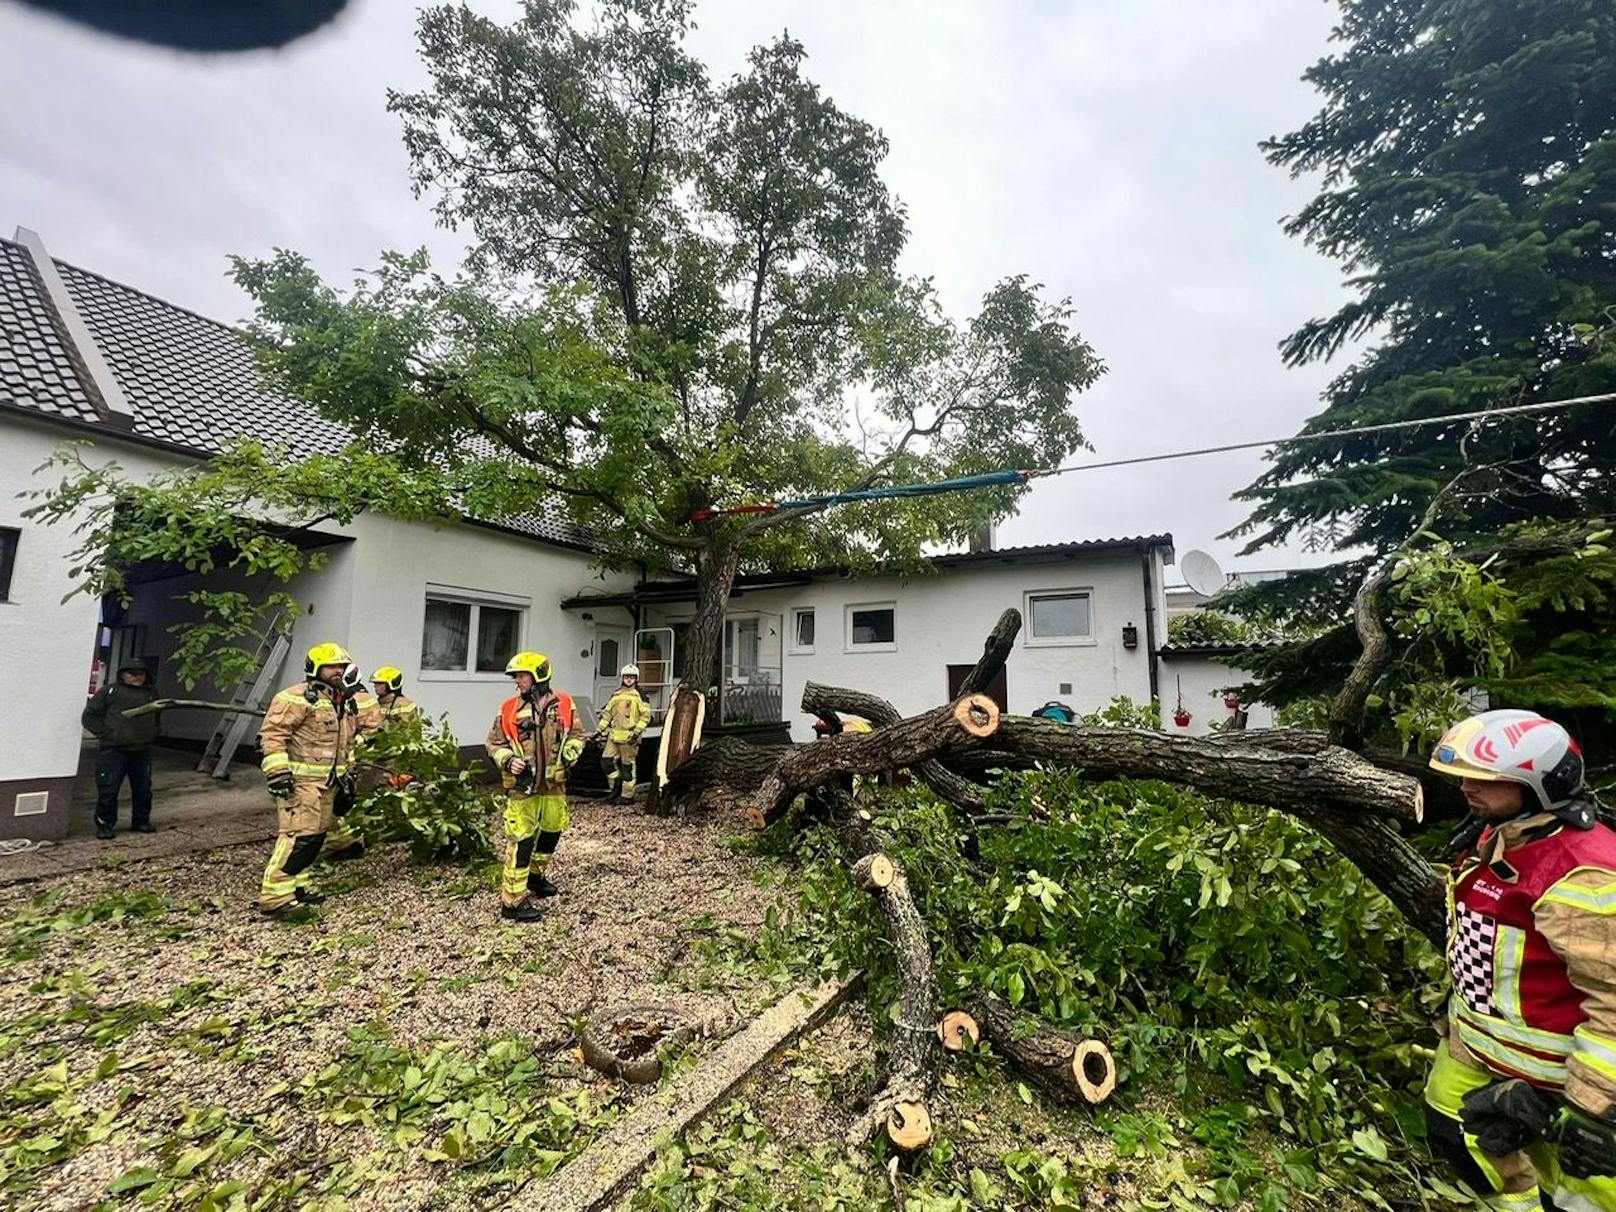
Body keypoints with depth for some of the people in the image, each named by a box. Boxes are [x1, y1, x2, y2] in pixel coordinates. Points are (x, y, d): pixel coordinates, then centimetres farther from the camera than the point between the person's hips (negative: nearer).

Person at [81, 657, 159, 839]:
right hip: (113, 751, -4)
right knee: (108, 790, -1)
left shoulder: (152, 693, 12)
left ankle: (141, 821, 23)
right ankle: (105, 825, 11)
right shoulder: (110, 692, -3)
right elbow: (89, 716, -1)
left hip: (142, 751, 4)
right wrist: (105, 734, -8)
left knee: (143, 788, 11)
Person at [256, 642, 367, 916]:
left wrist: (346, 773, 26)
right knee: (300, 835, -13)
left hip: (327, 782, 9)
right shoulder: (299, 698, -12)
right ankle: (275, 896, -7)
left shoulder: (345, 704, 15)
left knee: (317, 834, 14)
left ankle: (295, 884, 26)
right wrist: (278, 771, -21)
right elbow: (272, 733, -17)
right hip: (301, 781, -9)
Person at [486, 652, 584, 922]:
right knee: (520, 841, -3)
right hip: (522, 784, -3)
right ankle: (512, 901, 7)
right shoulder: (509, 709, -4)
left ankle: (536, 875, 44)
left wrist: (570, 753, -10)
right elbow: (494, 743, 3)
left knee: (552, 831, 19)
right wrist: (509, 760, -14)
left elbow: (576, 734, 8)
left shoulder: (564, 704, -2)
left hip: (554, 782, 4)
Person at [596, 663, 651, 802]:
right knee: (606, 759, 1)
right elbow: (607, 713, 20)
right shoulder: (616, 694, 14)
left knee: (627, 765, 0)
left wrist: (637, 732, -14)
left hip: (629, 737, -5)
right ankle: (616, 786, 20)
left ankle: (627, 795, 10)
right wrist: (599, 730, 16)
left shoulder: (640, 695, -2)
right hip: (614, 734, 6)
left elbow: (645, 715, -6)